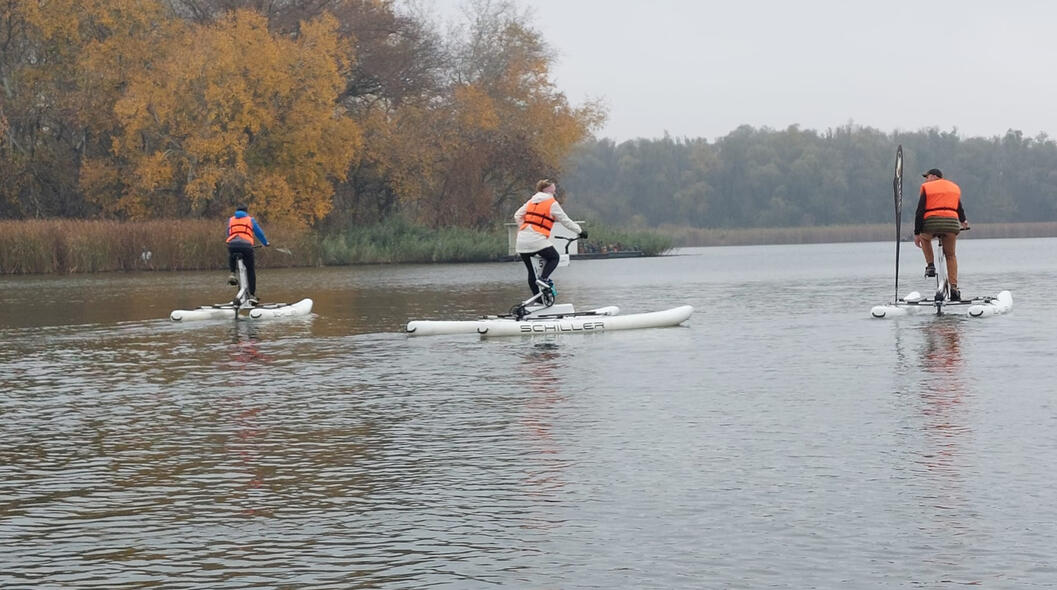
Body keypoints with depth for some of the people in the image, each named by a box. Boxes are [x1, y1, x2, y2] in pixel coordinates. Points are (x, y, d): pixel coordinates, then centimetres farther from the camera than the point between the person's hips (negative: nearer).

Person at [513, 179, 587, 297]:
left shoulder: (532, 201, 18)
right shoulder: (552, 203, 0)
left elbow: (517, 216, 17)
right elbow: (565, 221, 3)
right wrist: (580, 231, 12)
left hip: (522, 241, 6)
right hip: (537, 240, -6)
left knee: (531, 272, 13)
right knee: (554, 258, 14)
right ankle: (543, 278, -9)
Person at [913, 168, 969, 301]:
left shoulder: (927, 188, 10)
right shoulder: (955, 188, 22)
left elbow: (920, 212, 4)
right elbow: (959, 209, 33)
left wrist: (917, 233, 6)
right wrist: (963, 222, 54)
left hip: (932, 223, -3)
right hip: (951, 223, 3)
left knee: (925, 238, 32)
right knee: (951, 255, 15)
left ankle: (930, 265, 17)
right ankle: (954, 288, 6)